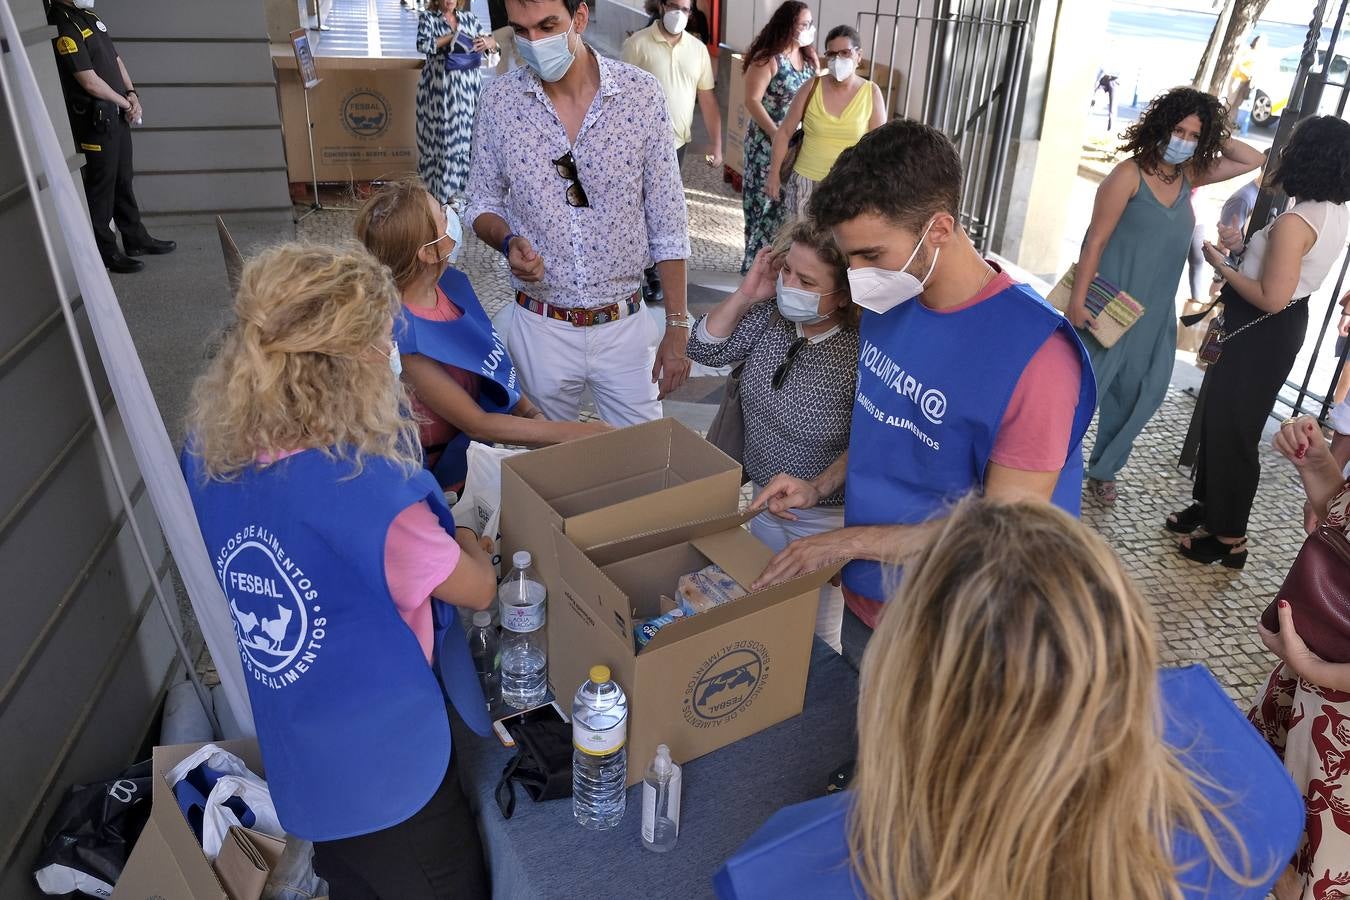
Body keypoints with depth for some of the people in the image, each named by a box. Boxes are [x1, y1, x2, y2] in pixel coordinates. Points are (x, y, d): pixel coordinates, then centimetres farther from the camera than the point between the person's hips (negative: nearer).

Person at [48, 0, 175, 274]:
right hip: (95, 118, -9)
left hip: (117, 114, 9)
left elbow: (116, 59, 16)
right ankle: (105, 251, 7)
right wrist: (125, 103, -7)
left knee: (123, 179, 17)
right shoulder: (63, 27, -17)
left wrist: (132, 94, 1)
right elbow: (90, 82, -20)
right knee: (101, 184, -1)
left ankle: (136, 239, 29)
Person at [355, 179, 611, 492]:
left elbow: (489, 356, 6)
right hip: (447, 461, -7)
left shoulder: (448, 281, -7)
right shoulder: (405, 340, -29)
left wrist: (529, 411, -9)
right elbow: (476, 425, -23)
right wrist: (575, 432, -22)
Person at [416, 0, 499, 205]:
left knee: (468, 132, 4)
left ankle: (464, 185, 14)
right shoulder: (427, 17, 3)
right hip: (440, 87, -3)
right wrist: (452, 36, -13)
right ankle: (442, 189, 4)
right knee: (442, 135, -3)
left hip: (469, 86, 4)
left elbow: (492, 41, 13)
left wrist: (488, 42, -11)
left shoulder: (469, 18, 13)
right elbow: (422, 44, -13)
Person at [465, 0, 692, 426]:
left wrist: (677, 327, -5)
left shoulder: (642, 93, -8)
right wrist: (508, 241, -16)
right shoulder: (498, 99, -4)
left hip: (625, 325, -1)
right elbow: (483, 203, 7)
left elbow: (667, 224, -4)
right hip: (540, 326, 1)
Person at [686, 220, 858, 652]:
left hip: (824, 518, -6)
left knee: (815, 633, 17)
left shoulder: (861, 353, -30)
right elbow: (705, 349, -3)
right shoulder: (771, 316, -11)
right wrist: (744, 295, -16)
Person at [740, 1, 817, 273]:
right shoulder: (768, 59, -12)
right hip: (768, 143, -6)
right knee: (767, 201, 0)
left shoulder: (810, 58, 8)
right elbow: (752, 101, -15)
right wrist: (777, 135, -19)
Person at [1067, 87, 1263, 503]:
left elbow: (1253, 160, 16)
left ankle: (1103, 469, 26)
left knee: (1141, 391, 12)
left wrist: (1214, 137, 2)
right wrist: (1078, 301, -20)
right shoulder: (1129, 175, -13)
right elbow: (1096, 240, -15)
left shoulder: (1190, 177, 7)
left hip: (1156, 310, 7)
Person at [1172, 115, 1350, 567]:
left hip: (1260, 333, -9)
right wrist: (1246, 246, 6)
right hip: (1277, 329, 10)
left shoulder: (1295, 221, -25)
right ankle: (1209, 506, 34)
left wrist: (1222, 265, -15)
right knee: (1219, 417, 20)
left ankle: (1229, 538, 12)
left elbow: (1271, 298, -25)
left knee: (1232, 428, 1)